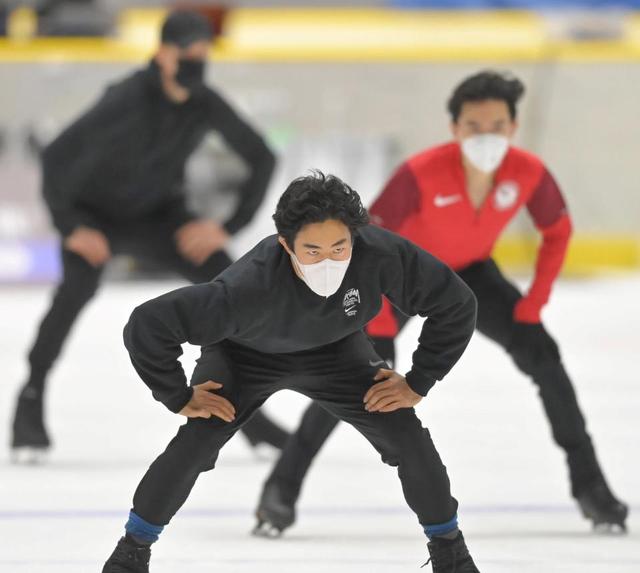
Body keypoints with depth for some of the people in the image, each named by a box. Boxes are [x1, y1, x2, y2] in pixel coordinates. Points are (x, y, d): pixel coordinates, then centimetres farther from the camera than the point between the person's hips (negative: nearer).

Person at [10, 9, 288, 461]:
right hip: (97, 212, -5)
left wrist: (229, 227, -7)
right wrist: (71, 228, -28)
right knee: (80, 283, -33)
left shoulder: (206, 105, -15)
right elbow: (56, 156, -34)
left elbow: (262, 159, -1)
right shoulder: (128, 101, -31)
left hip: (158, 212, 5)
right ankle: (31, 399, -24)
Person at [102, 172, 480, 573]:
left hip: (336, 348, 2)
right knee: (196, 443, -20)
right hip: (245, 354, -2)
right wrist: (180, 399, -27)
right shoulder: (252, 286, -45)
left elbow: (456, 305, -22)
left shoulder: (381, 256, -38)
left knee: (407, 437, -9)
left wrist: (418, 385, -17)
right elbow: (147, 326, -40)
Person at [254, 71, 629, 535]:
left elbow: (557, 232, -6)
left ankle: (589, 484, 7)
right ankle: (281, 488, -9)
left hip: (470, 270, 3)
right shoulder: (422, 174, -37)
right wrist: (380, 321, -27)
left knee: (542, 355, -8)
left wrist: (534, 304, -10)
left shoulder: (529, 173, -26)